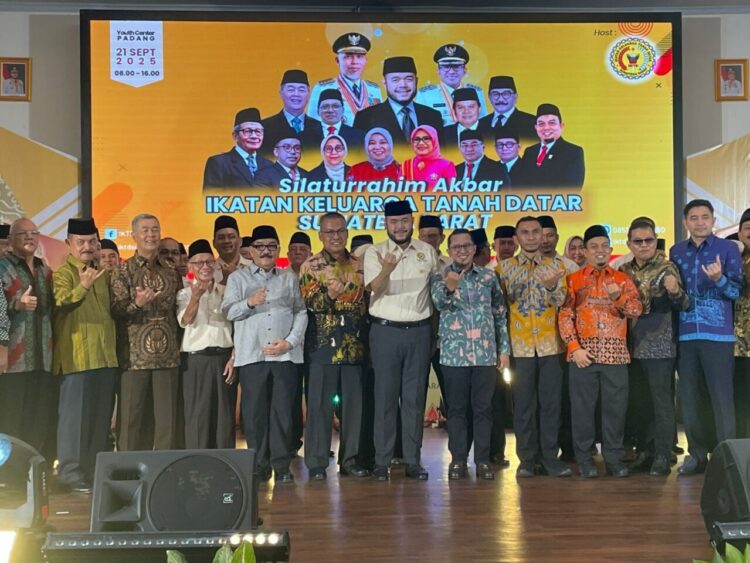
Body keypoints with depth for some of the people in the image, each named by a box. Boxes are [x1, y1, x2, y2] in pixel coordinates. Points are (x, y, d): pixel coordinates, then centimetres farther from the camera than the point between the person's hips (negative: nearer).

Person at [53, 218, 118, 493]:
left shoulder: (103, 273, 17)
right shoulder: (63, 272, -4)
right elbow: (60, 303, -22)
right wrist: (83, 286, -36)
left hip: (105, 355, 7)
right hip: (77, 356, -7)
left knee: (101, 416, 11)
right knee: (75, 416, -4)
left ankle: (97, 471, 19)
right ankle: (71, 474, 2)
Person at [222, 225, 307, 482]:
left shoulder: (289, 278, 16)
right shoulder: (238, 278, 11)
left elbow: (301, 312, 10)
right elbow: (228, 310, -1)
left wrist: (289, 341, -4)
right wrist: (249, 303, -21)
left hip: (284, 355, 1)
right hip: (251, 354, -1)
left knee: (283, 410, 0)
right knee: (254, 411, 0)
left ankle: (282, 465, 6)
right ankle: (259, 465, 8)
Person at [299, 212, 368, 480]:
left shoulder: (359, 265, 11)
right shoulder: (310, 266, 0)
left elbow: (366, 300, 16)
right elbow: (307, 303, -9)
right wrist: (329, 293, -25)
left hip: (353, 344, 4)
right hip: (322, 344, -4)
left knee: (353, 402, 7)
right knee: (320, 403, -1)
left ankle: (350, 458, 17)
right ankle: (316, 462, 6)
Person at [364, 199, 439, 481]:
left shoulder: (428, 252, 7)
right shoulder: (374, 252, -2)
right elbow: (375, 287, -18)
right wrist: (387, 269, -40)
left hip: (419, 331, 2)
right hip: (386, 330, -2)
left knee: (415, 397, 6)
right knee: (385, 396, 0)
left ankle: (413, 461, 13)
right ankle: (381, 462, 6)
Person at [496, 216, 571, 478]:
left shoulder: (555, 265, 7)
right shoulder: (504, 266, 6)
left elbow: (561, 301, -5)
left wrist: (552, 286, -23)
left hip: (550, 343, 1)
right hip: (520, 344, -1)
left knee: (551, 401, 3)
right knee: (523, 403, 3)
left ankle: (549, 456, 12)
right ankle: (527, 458, 12)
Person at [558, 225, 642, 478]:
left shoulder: (623, 279, 12)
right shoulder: (573, 279, 6)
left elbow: (636, 310, 0)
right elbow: (564, 315, -1)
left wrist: (618, 296, -19)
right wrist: (574, 347, -11)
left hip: (615, 352, 1)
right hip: (583, 352, -1)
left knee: (616, 406, 3)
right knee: (583, 406, 1)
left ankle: (614, 459, 14)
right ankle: (584, 460, 11)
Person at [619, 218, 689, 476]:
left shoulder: (666, 269, -6)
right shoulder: (624, 270, 9)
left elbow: (683, 305, -13)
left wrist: (675, 292, -32)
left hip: (660, 346, -5)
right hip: (632, 346, 5)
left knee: (662, 402, -1)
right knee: (638, 402, 11)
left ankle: (662, 456, 5)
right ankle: (645, 451, 22)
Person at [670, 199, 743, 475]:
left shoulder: (728, 249, 0)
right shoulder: (676, 252, 12)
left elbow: (738, 291, -6)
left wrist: (719, 279, -23)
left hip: (718, 334, -4)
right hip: (685, 334, 4)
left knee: (722, 398, -3)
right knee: (689, 399, 8)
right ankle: (697, 453, 18)